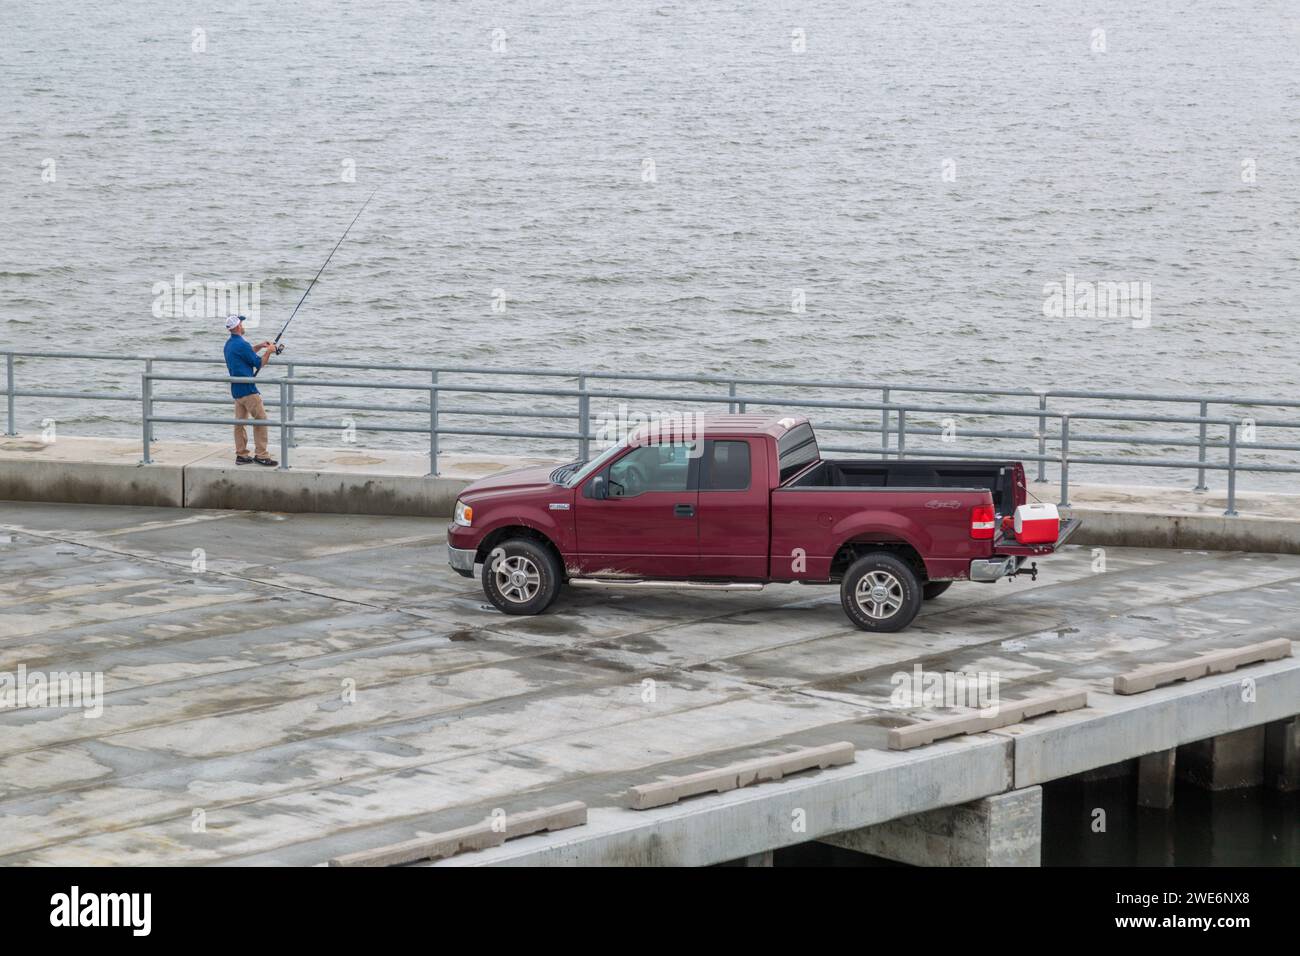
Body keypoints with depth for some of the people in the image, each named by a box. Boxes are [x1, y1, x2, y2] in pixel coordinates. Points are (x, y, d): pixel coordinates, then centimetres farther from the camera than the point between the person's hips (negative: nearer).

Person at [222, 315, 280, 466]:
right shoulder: (241, 344, -17)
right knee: (260, 420, -5)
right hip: (247, 389, -9)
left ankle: (241, 455, 11)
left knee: (240, 422, 10)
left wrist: (259, 346, 17)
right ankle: (261, 455, -8)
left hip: (236, 389, 9)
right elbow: (259, 364, -11)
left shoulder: (229, 344, 10)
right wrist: (268, 351, 3)